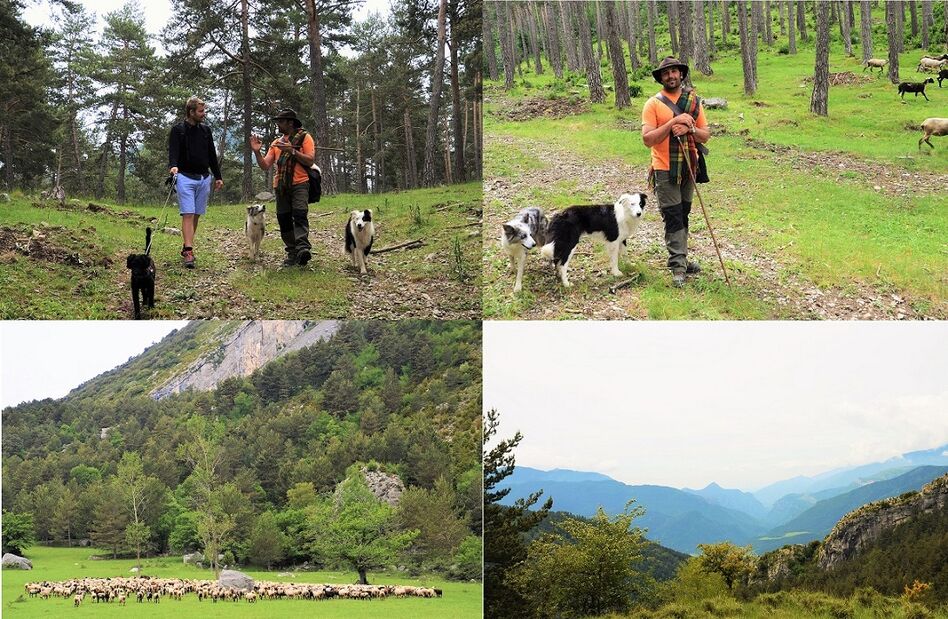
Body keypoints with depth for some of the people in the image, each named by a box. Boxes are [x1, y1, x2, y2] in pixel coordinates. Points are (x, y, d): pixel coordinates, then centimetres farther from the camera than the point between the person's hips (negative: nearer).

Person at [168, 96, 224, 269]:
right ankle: (188, 252, -19)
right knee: (188, 214, -13)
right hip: (185, 177, -5)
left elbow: (212, 155, 19)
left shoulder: (206, 130, 13)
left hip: (204, 178, 5)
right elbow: (173, 151, -15)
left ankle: (187, 248, 15)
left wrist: (218, 176, 19)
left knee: (196, 215, 6)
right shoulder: (178, 130, -3)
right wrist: (173, 166, -35)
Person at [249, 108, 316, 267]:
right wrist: (257, 152, -5)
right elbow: (265, 165, 11)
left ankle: (303, 247, -36)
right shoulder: (276, 143, 18)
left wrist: (292, 150, -16)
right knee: (284, 220, 3)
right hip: (281, 187, 6)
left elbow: (310, 160, -9)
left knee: (299, 214, -23)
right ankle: (292, 253, 8)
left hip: (299, 184, -6)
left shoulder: (304, 138, 3)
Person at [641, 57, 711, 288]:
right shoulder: (654, 103, -5)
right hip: (665, 171, -4)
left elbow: (705, 136, 7)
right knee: (673, 217, -6)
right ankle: (678, 268, -7)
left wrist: (689, 129, -14)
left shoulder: (693, 101, 7)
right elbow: (647, 139, -14)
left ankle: (680, 259, 21)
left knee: (683, 215, 12)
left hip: (688, 168, 4)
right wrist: (673, 123, -20)